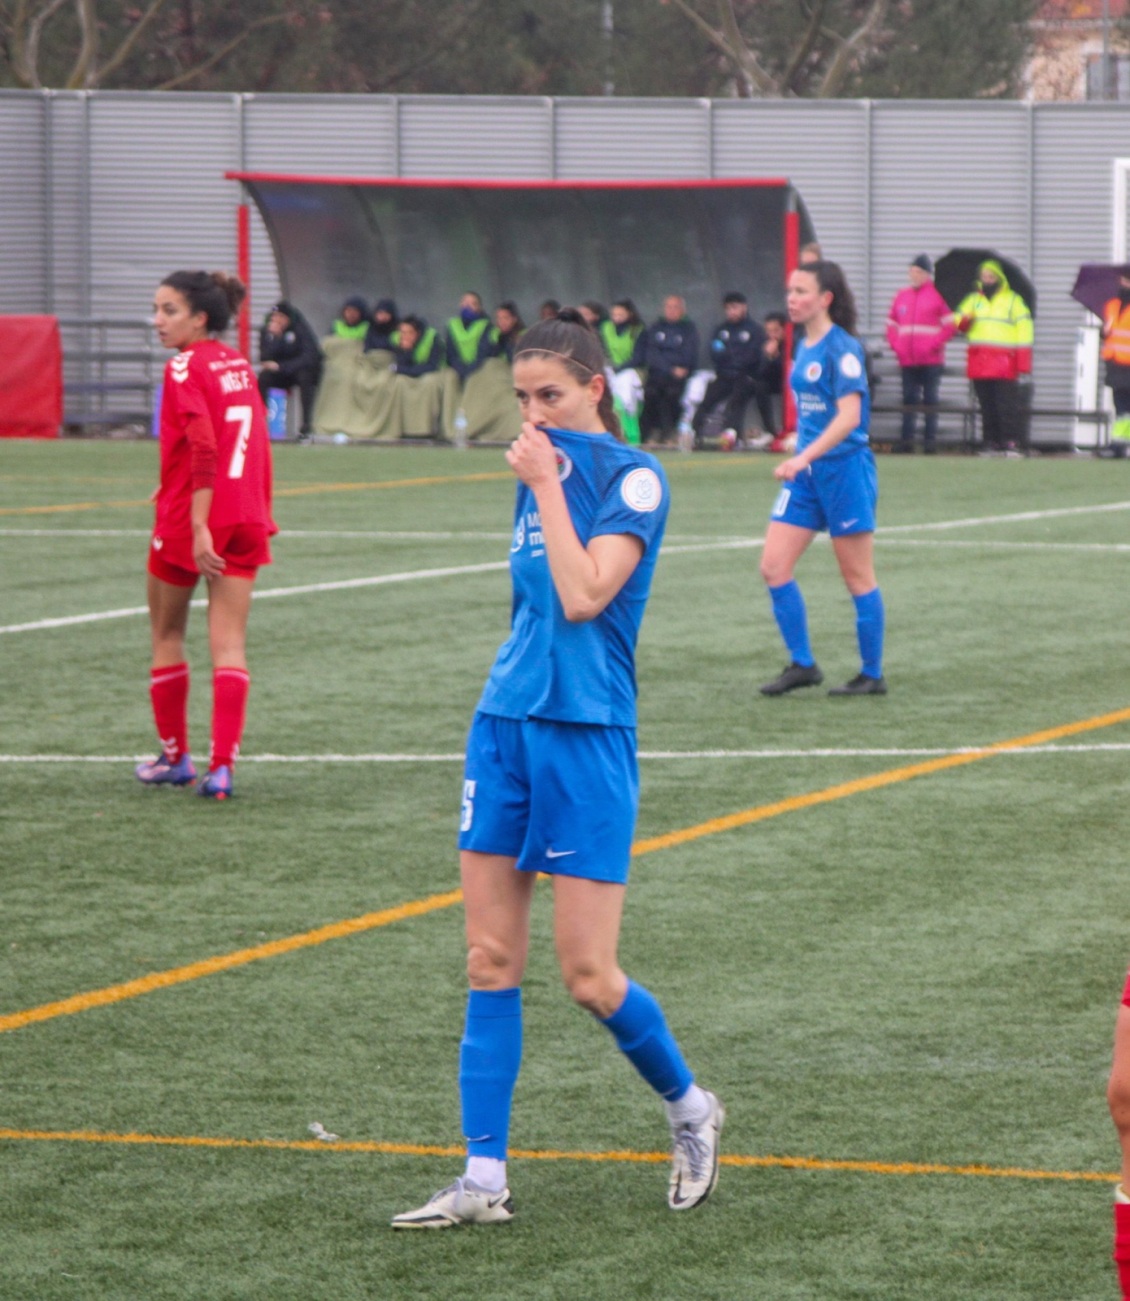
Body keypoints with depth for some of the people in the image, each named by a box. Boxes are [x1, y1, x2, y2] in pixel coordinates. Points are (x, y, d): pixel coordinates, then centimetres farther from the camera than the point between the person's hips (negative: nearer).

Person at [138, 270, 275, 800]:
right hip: (246, 518, 6)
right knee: (229, 644, 1)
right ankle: (221, 768, -9)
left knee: (166, 635, 14)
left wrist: (199, 528, -24)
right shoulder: (239, 365, 10)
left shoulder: (185, 368, -12)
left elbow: (203, 451, -22)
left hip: (189, 519, -6)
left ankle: (174, 757, 23)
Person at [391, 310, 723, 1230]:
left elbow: (582, 596, -20)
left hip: (587, 735, -7)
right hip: (506, 723, 7)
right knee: (491, 959, 2)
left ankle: (690, 1109, 21)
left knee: (588, 974, -5)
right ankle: (484, 1180, 3)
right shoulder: (542, 469, 12)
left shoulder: (633, 478, -9)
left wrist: (546, 484, -15)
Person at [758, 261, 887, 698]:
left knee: (858, 577, 1)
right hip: (805, 472, 8)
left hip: (843, 468, -8)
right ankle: (802, 665, 9)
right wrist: (799, 457, 18)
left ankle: (873, 675, 11)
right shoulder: (804, 347, 10)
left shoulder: (842, 349, -15)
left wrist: (804, 458, -31)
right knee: (773, 567, 0)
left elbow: (849, 415, -23)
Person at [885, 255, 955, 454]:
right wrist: (895, 344, 3)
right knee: (909, 399, 5)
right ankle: (907, 439, 6)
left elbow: (949, 325, -5)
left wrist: (934, 344, -12)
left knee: (930, 399, -1)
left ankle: (931, 438, 2)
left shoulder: (937, 295, -3)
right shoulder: (901, 295, 12)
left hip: (930, 360, -4)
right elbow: (891, 323, 18)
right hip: (907, 360, 4)